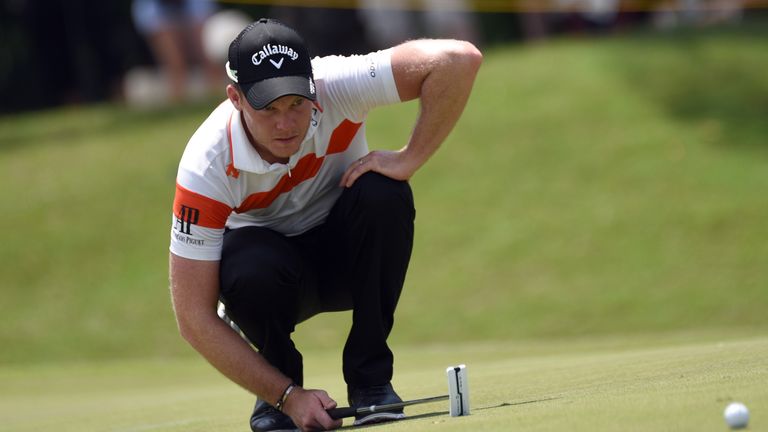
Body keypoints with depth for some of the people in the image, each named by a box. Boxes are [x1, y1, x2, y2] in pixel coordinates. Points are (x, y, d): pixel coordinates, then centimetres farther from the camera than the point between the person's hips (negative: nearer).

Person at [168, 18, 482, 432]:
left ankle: (370, 378, -14)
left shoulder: (335, 89, -29)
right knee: (250, 268, -37)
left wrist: (408, 160, -33)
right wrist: (288, 395, -31)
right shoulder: (207, 168, -30)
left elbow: (459, 59, -36)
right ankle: (278, 391, -4)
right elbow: (194, 319, -28)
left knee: (382, 193, -31)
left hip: (346, 255, 2)